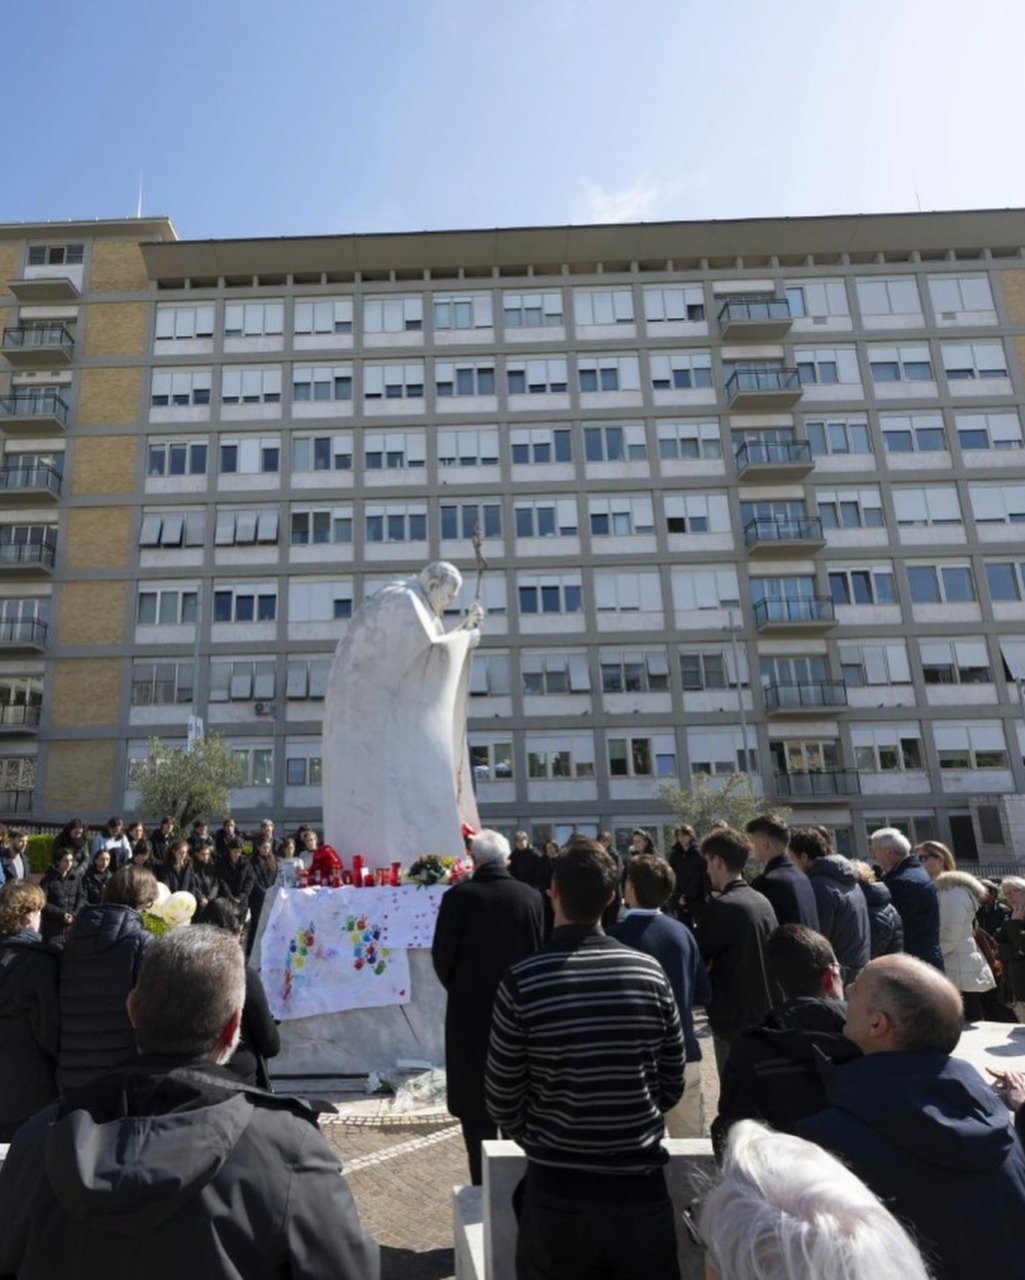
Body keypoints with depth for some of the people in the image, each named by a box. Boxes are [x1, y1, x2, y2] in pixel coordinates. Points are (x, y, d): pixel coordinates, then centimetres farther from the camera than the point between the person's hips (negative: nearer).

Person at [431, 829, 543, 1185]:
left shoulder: (459, 896, -14)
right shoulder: (531, 897, -6)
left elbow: (441, 955, -8)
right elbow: (538, 953, 1)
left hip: (470, 1011, -3)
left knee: (475, 1103, 9)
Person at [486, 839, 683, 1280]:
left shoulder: (522, 980, -17)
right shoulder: (650, 972, -10)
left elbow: (502, 1100, -7)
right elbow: (672, 1085, 1)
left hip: (557, 1188, -1)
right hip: (641, 1186, 2)